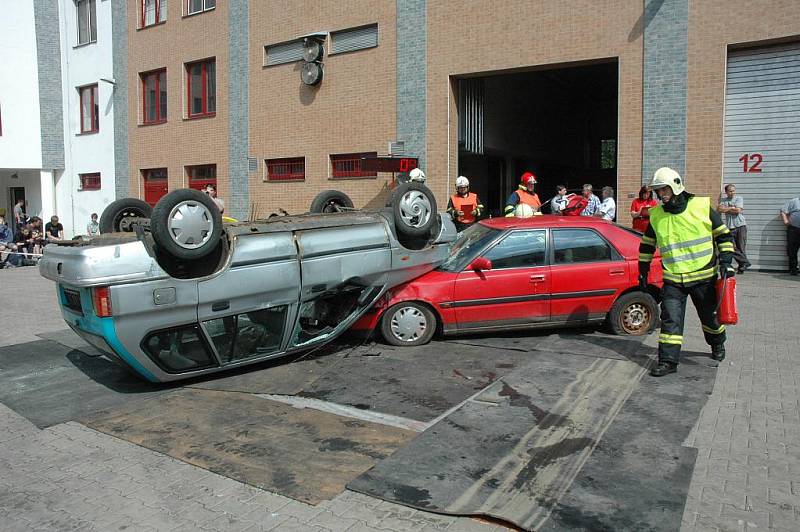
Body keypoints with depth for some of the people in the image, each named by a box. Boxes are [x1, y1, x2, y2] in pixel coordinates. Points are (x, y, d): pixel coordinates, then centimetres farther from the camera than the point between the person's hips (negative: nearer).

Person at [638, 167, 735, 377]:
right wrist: (643, 272, 12)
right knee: (670, 319, -7)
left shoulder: (702, 206, -6)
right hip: (672, 280, 1)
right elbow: (647, 245, 12)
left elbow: (724, 235, 3)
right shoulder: (656, 215, 0)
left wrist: (725, 261, -7)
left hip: (704, 276, -1)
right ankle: (668, 361, -1)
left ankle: (718, 344, 45)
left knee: (710, 315, 17)